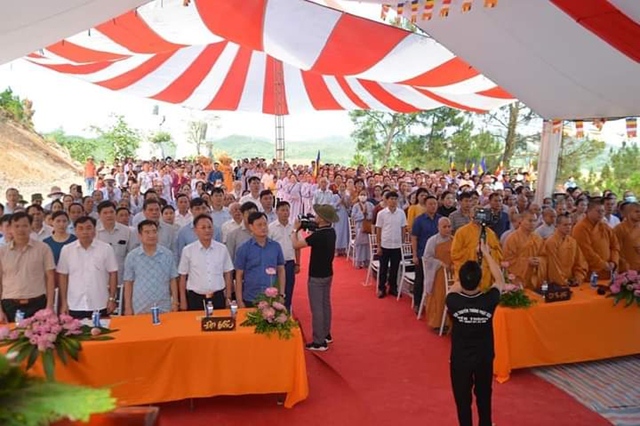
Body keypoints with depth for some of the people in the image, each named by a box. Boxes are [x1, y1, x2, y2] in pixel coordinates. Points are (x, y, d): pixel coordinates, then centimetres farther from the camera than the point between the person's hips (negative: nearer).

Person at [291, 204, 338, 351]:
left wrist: (295, 230, -6)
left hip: (317, 276, -9)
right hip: (327, 274, 9)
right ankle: (326, 335, 30)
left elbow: (296, 245, -21)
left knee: (317, 308, -1)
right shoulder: (331, 232, 0)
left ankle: (319, 342, 5)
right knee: (326, 304, 18)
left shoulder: (318, 235, -26)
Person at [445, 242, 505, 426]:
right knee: (484, 396, 23)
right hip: (485, 358, 2)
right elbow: (499, 280, -2)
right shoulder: (489, 301, -22)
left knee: (462, 399, 16)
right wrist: (487, 254, 6)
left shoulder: (453, 301, -24)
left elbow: (455, 287, 2)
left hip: (460, 359, -1)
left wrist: (467, 277, 13)